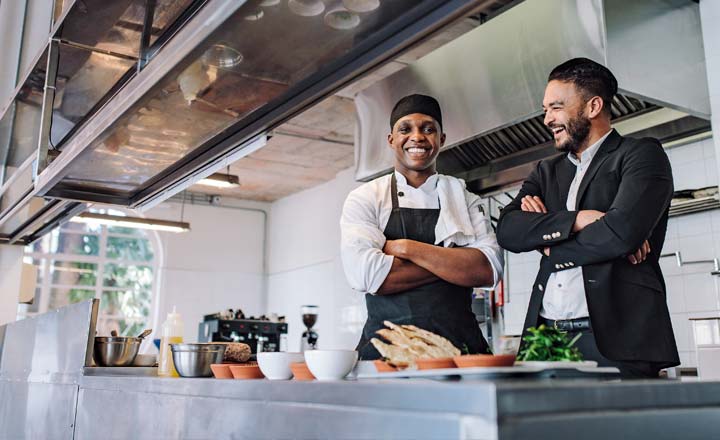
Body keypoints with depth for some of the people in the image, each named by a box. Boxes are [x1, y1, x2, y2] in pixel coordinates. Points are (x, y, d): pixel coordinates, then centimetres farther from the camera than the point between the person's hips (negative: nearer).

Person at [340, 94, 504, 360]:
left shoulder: (465, 198, 12)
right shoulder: (365, 198, 6)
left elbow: (489, 269, -3)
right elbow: (365, 275, -10)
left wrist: (407, 248, -9)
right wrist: (455, 263, -4)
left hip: (459, 346, 1)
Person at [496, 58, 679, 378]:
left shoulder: (642, 155, 4)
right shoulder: (547, 171, 21)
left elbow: (622, 232, -13)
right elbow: (507, 230, 3)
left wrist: (549, 243, 1)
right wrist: (577, 219, -10)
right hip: (547, 339, 5)